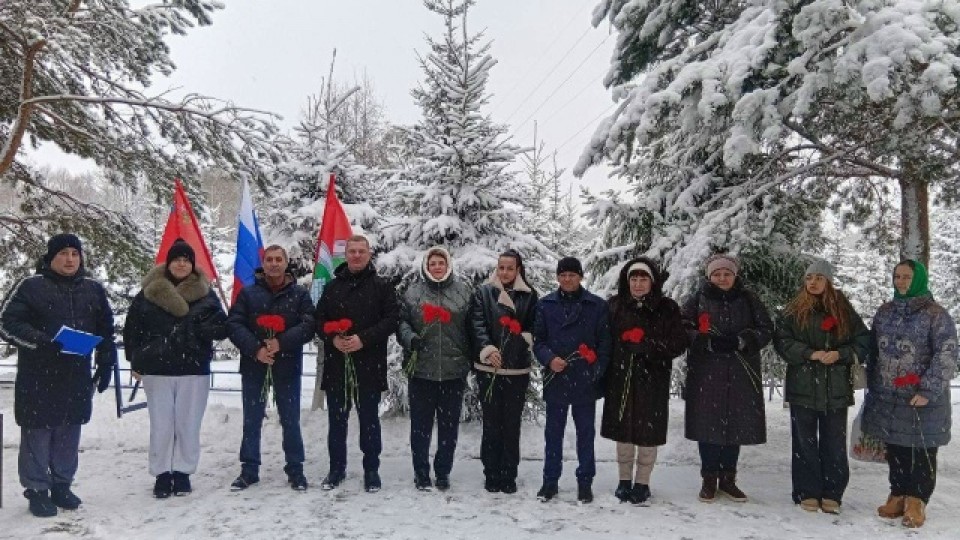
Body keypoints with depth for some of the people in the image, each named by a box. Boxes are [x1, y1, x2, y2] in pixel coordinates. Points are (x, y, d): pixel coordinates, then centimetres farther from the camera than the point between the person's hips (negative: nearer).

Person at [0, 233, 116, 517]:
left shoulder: (93, 289, 10)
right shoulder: (30, 286, -4)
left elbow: (105, 329, 16)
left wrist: (105, 364, 10)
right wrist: (41, 341, -22)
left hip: (77, 378, 4)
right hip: (38, 378, -4)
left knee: (69, 436, 11)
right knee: (37, 435, 2)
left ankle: (62, 486, 24)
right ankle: (37, 490, 15)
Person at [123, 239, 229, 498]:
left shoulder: (205, 293, 3)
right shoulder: (148, 292, 2)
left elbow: (221, 328, -2)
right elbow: (132, 329, 6)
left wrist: (199, 328, -21)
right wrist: (136, 361, 2)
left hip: (194, 370, 1)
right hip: (157, 370, 0)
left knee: (188, 425, 5)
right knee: (161, 425, 3)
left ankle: (182, 472, 20)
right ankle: (162, 474, 17)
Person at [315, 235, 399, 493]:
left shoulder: (381, 286, 1)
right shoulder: (332, 287, 10)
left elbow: (392, 319, -6)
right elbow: (319, 319, 9)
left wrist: (364, 339, -17)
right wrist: (333, 338, -10)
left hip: (369, 365, -3)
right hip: (336, 364, 3)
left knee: (369, 419, 6)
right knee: (337, 419, 11)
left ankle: (372, 470, 17)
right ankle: (336, 468, 25)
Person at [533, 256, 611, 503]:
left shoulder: (597, 305, 0)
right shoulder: (546, 304, 4)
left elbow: (604, 342, 0)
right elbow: (538, 340, 5)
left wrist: (597, 371, -9)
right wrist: (549, 359, -13)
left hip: (585, 382, -1)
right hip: (555, 380, 1)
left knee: (585, 433, 10)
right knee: (553, 432, 11)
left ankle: (585, 481, 21)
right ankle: (550, 480, 22)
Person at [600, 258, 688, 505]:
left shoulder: (667, 308, -1)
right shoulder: (616, 305, 4)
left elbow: (679, 344, -4)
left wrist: (646, 342, -16)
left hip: (652, 381, -2)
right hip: (620, 378, 2)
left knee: (647, 433, 2)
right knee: (623, 430, 10)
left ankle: (642, 483, 18)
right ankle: (624, 480, 25)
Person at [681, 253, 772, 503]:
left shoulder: (748, 300, 7)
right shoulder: (698, 300, 4)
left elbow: (766, 329, 5)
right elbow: (683, 328, -2)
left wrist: (741, 340, -13)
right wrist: (708, 342, -17)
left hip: (741, 375, 2)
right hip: (706, 374, -1)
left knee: (736, 425, 6)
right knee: (708, 425, 0)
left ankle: (728, 479, 21)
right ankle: (709, 480, 14)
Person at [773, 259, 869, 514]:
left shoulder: (844, 310, 6)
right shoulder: (794, 311, 2)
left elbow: (863, 340, 5)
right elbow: (782, 341, -4)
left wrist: (840, 354, -12)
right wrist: (810, 353, -16)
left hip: (836, 387, 1)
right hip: (803, 385, -1)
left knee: (834, 442, 5)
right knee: (805, 441, 5)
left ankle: (832, 494, 15)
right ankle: (807, 493, 14)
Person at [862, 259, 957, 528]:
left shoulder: (936, 314, -8)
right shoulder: (885, 311, 9)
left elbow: (946, 355, -14)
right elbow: (873, 351, 14)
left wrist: (928, 390, -19)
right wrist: (872, 385, 11)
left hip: (922, 398, -5)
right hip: (887, 397, 5)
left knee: (921, 451, 4)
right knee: (895, 449, 13)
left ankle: (916, 501, 15)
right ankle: (898, 495, 25)